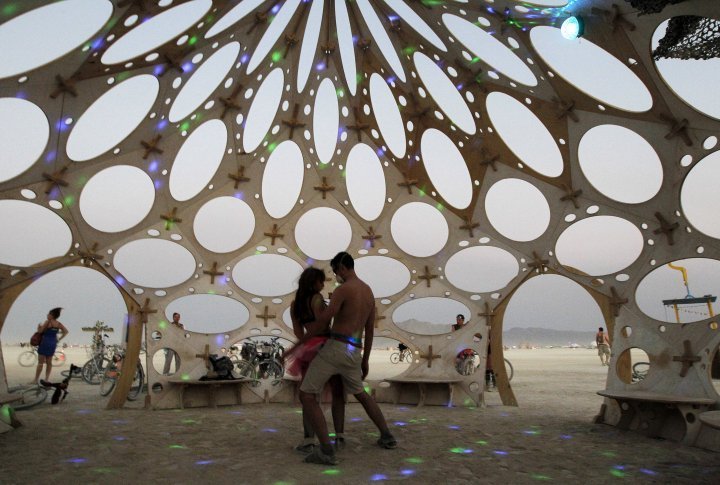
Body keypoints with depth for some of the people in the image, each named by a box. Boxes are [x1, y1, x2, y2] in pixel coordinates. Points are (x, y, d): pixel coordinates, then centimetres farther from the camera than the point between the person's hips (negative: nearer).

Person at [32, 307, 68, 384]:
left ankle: (36, 380, 8)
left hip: (45, 342, -5)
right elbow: (66, 331, 3)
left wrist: (39, 327, 8)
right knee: (49, 362, 13)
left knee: (40, 363, 2)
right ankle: (47, 379, 14)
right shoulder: (59, 324, 3)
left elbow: (40, 331, -13)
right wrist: (59, 339, 9)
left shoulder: (48, 322, -13)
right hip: (53, 344, 5)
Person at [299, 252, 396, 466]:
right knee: (360, 394, 30)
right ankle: (387, 437, 31)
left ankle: (326, 450, -10)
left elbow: (322, 320, -17)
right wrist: (365, 360, 27)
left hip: (334, 348, -8)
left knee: (306, 396, -1)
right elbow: (370, 330, 21)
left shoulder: (343, 289, -10)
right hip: (354, 353, 8)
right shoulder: (369, 292, 16)